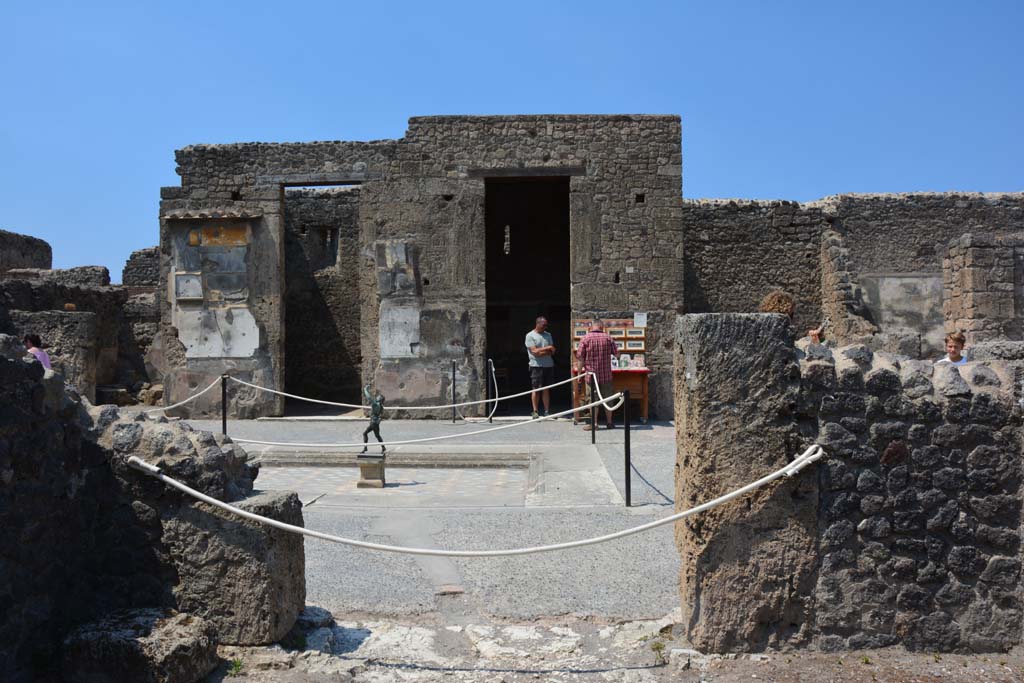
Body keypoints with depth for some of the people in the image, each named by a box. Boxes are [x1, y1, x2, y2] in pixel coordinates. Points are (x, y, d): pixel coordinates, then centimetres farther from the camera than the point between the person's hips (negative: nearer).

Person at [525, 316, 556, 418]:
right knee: (536, 389, -4)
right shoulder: (530, 335, -2)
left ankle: (547, 411, 9)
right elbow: (534, 351, -12)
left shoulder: (548, 335, 14)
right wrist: (547, 348, -6)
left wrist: (540, 352, -10)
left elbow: (552, 351, 5)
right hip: (536, 366, -5)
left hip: (549, 365, 5)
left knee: (546, 389, 7)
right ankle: (535, 412, 1)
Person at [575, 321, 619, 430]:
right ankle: (610, 422, 20)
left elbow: (580, 358, -8)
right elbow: (617, 354, 7)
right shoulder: (608, 338, -1)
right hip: (606, 376, 2)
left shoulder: (585, 339, -6)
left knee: (593, 400, 5)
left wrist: (579, 372, 0)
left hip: (591, 375, -2)